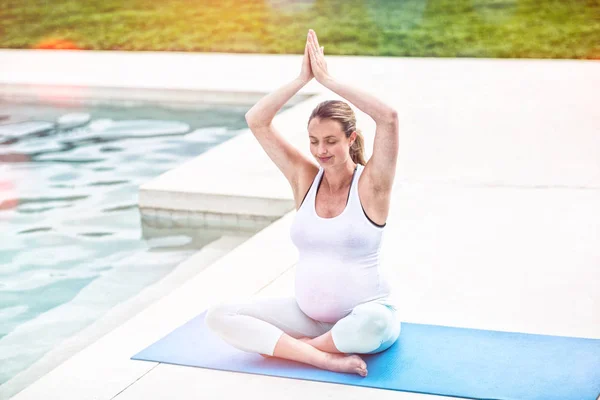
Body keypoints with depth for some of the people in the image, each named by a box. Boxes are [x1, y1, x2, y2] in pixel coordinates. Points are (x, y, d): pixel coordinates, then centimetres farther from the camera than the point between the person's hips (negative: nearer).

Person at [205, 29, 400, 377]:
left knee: (372, 322, -41)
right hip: (308, 314, 4)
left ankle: (284, 346, -14)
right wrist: (304, 78, -11)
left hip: (367, 314, -4)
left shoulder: (371, 183, -9)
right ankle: (325, 358, -25)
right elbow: (256, 121, -3)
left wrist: (328, 80, -20)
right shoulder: (305, 177, 2)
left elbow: (389, 117, -25)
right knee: (219, 317, -14)